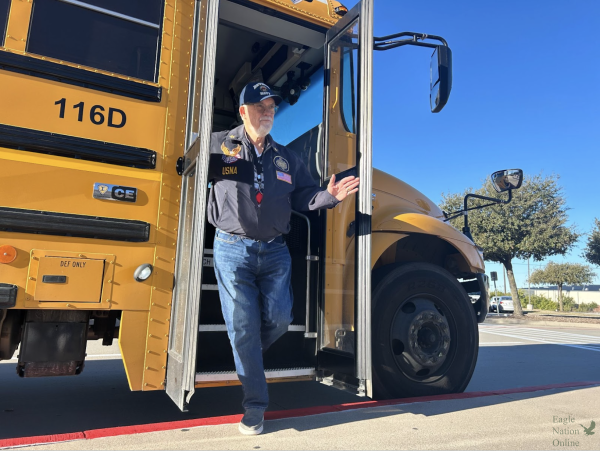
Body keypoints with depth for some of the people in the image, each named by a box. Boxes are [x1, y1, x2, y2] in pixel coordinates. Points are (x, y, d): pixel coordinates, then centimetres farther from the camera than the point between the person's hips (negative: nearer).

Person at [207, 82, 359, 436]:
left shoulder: (285, 157, 13)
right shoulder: (219, 145, 1)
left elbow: (303, 197, 12)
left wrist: (328, 196, -5)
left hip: (274, 251, 4)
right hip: (233, 250, -3)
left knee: (278, 319, 4)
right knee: (243, 327, 0)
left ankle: (247, 357, 37)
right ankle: (255, 406, 15)